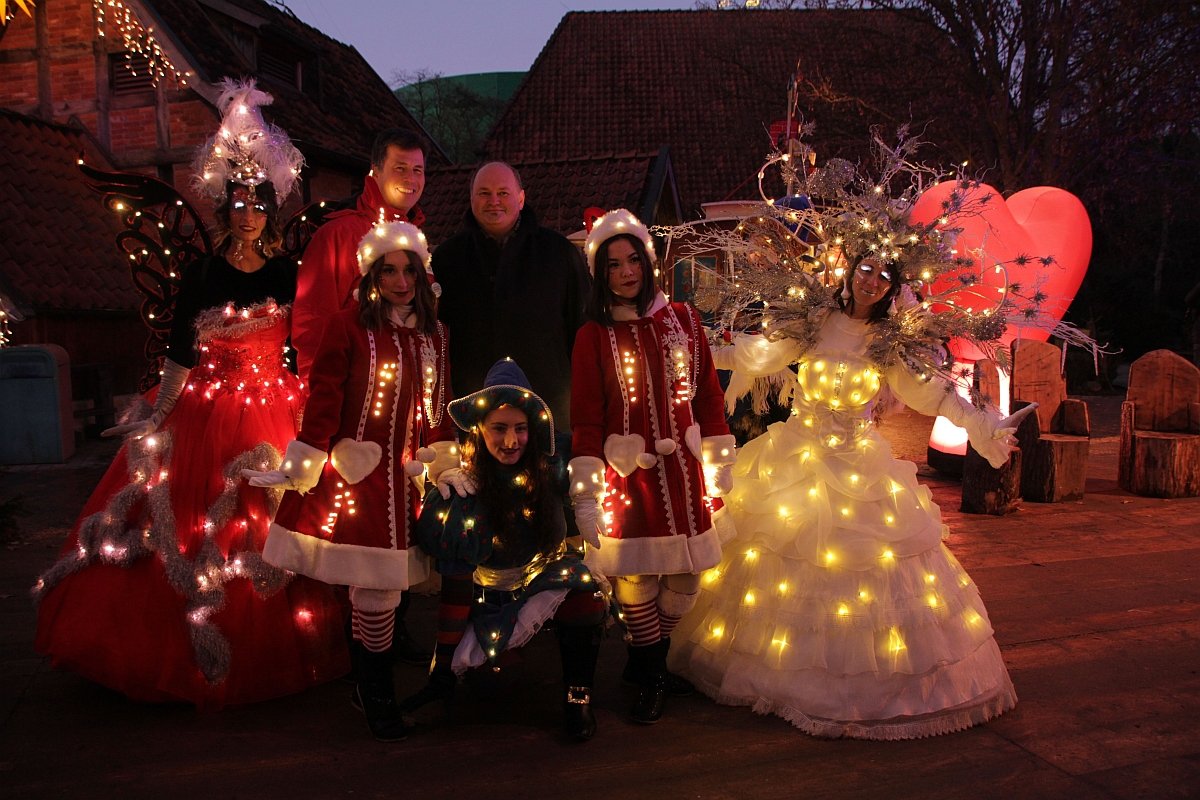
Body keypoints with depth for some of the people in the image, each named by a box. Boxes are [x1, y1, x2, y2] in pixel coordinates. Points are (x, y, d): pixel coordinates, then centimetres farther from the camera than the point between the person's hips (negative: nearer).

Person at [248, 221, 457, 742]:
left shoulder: (433, 334, 10)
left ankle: (367, 687, 28)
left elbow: (438, 409, 16)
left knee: (380, 585, 9)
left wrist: (443, 464, 14)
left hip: (404, 481, 4)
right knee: (376, 590, -3)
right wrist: (297, 470, -7)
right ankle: (378, 698, 16)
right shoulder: (348, 327, -6)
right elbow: (323, 402, -7)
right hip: (354, 477, -4)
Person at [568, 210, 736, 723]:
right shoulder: (594, 335, -2)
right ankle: (651, 679, 26)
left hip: (682, 471, 3)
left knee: (686, 580, 9)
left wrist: (718, 469, 7)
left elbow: (709, 397, 8)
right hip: (628, 474, -3)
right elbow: (586, 419, -4)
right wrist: (586, 496, -9)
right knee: (637, 581, 1)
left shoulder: (683, 320, 6)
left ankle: (647, 664, 34)